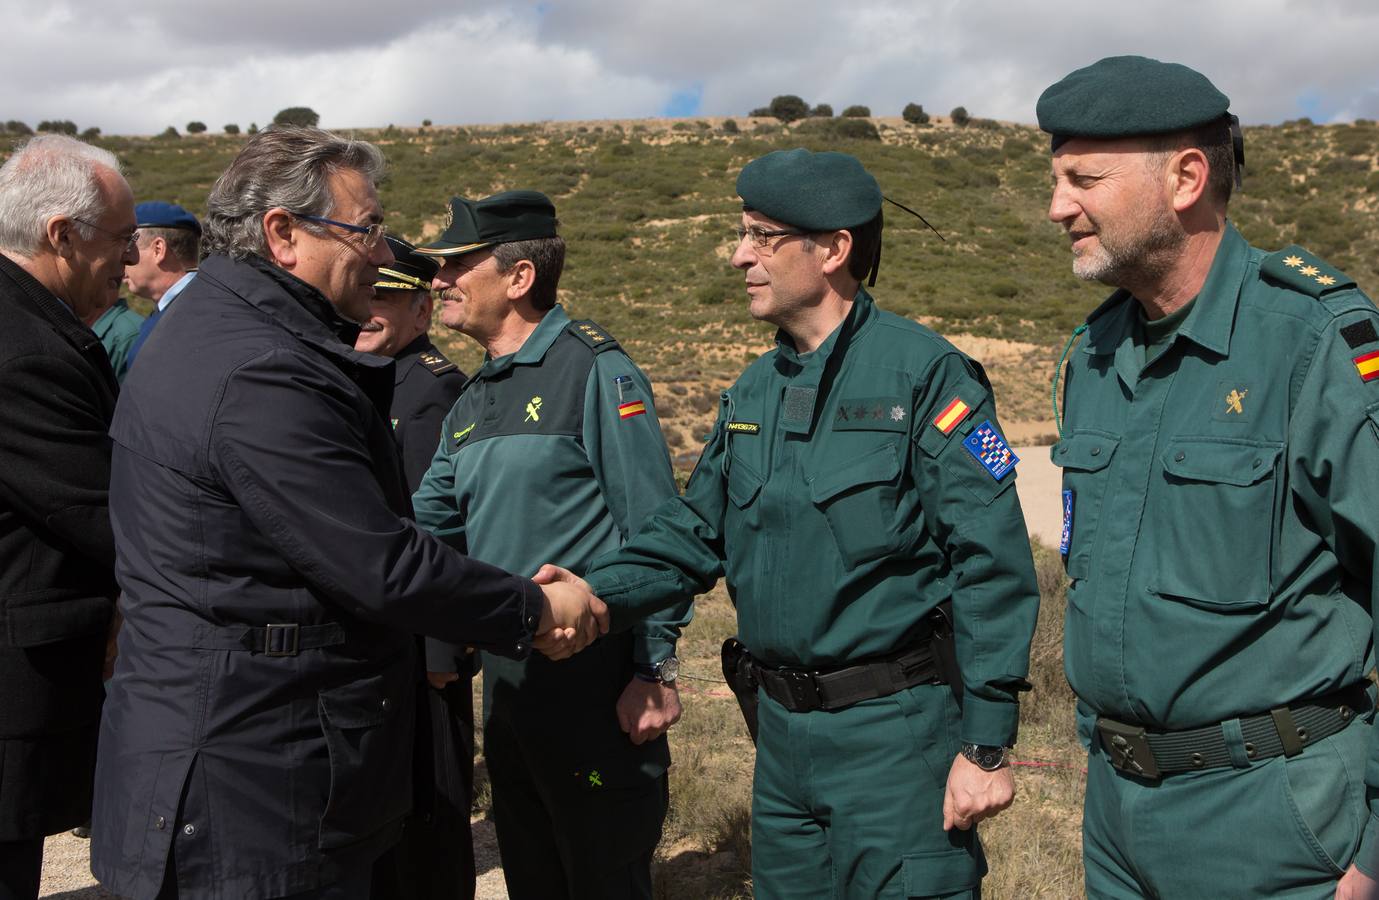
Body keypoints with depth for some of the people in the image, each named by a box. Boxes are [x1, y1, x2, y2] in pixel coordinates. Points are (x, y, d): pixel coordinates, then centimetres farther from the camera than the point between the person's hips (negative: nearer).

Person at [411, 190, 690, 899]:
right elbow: (426, 524, 15)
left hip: (592, 685, -8)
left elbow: (653, 533, -15)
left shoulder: (595, 371, -12)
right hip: (505, 681, 8)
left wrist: (655, 671, -17)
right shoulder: (472, 403, 13)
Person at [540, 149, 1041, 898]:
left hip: (894, 732, -7)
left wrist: (986, 745, -15)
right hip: (780, 729, 7)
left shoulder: (924, 373, -13)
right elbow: (692, 531, 11)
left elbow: (991, 565, -15)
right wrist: (597, 591, -7)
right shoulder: (752, 392, 9)